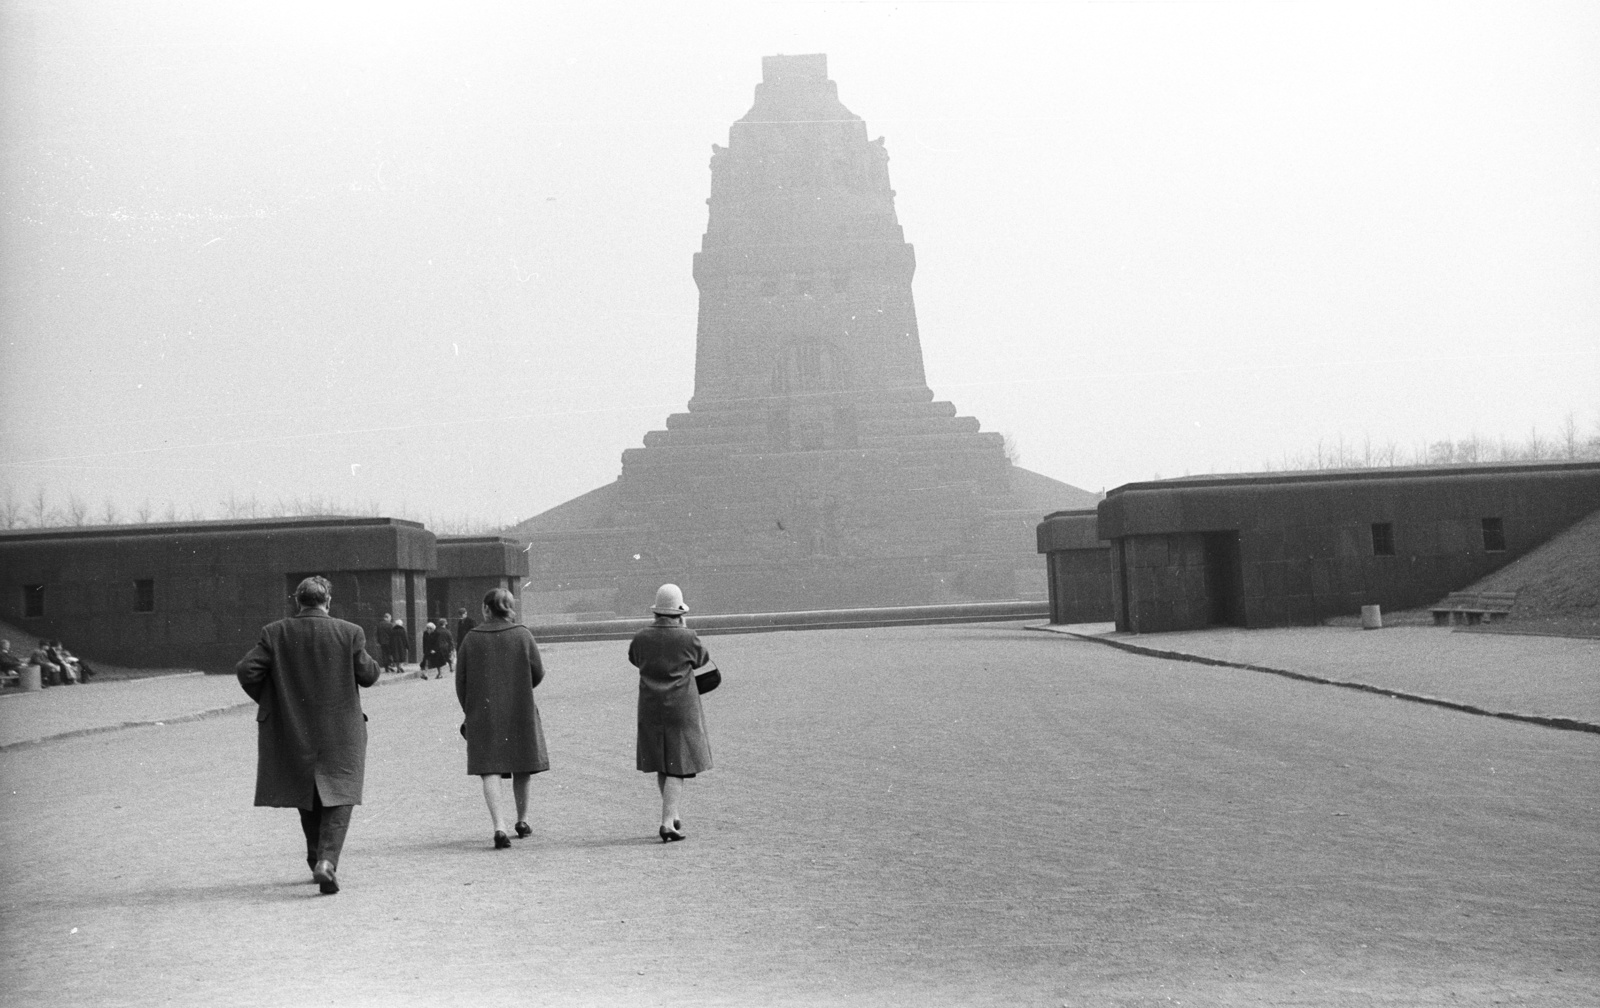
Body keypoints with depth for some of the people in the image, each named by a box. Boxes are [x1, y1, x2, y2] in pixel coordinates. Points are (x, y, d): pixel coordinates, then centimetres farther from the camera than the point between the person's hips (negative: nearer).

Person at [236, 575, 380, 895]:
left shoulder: (275, 634, -3)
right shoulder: (349, 633, -7)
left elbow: (246, 670, -9)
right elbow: (368, 675, -2)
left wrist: (265, 699, 7)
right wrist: (366, 658, 19)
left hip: (293, 731, 2)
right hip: (340, 732, -2)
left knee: (308, 798, 19)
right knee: (338, 799, 1)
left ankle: (318, 860, 26)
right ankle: (327, 860, -18)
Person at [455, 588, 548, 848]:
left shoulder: (472, 638, -1)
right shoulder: (522, 634, -2)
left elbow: (461, 680, 1)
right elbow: (538, 673, -1)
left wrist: (469, 711, 14)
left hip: (483, 713, -1)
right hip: (520, 710, 1)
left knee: (490, 769, -4)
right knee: (521, 767, 17)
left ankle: (499, 827, -20)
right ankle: (522, 820, 31)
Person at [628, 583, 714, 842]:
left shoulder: (641, 638, -5)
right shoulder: (687, 637, -13)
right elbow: (702, 659, 6)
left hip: (651, 708, 4)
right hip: (681, 708, -4)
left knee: (662, 766, 17)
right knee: (677, 767, 0)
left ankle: (673, 815, 30)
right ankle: (667, 822, -9)